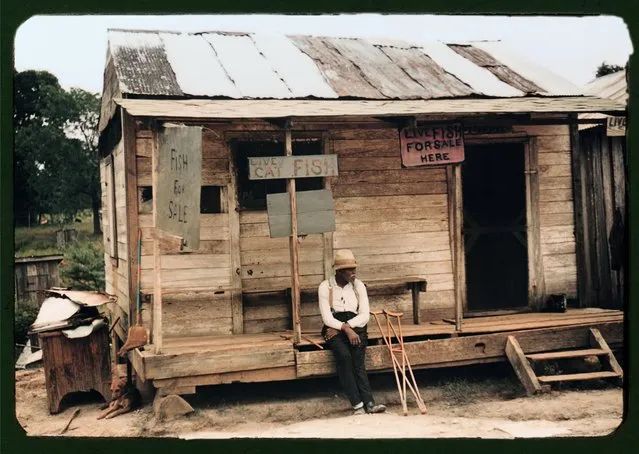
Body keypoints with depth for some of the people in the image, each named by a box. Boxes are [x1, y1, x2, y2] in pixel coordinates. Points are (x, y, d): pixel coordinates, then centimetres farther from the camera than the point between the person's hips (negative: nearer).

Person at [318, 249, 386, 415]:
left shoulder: (358, 285, 6)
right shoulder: (325, 287, -1)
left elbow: (364, 316, 0)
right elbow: (327, 318, -9)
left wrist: (346, 326, -14)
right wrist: (346, 329, -23)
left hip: (355, 326, 2)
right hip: (334, 328, -2)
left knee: (357, 357, -27)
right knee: (344, 355, -31)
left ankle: (361, 405, -35)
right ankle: (368, 402, -35)